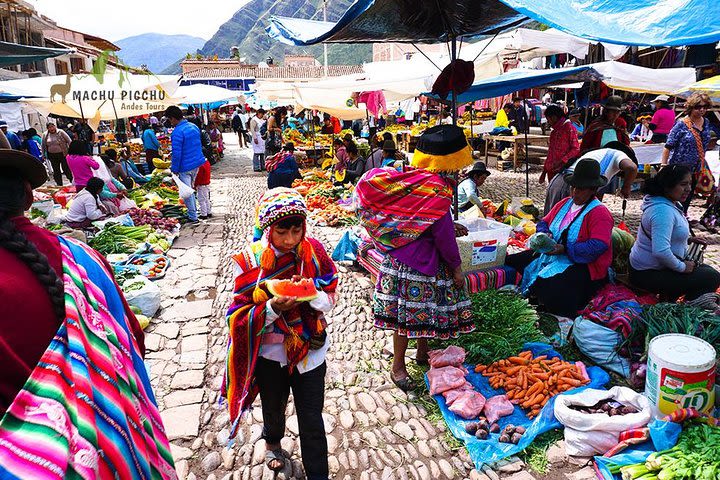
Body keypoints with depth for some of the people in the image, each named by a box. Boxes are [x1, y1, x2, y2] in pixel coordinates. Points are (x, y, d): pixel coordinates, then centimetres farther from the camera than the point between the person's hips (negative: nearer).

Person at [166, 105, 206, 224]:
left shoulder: (177, 132, -20)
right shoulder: (194, 127, 6)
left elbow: (177, 153, -21)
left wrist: (174, 170, -12)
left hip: (185, 167, -8)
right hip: (197, 163, 8)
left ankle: (193, 217, 8)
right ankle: (193, 211, 30)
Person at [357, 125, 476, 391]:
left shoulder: (412, 176, 5)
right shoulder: (437, 187, -21)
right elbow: (443, 233, -18)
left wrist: (450, 226, 19)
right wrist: (456, 266, -6)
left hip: (401, 255, 9)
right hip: (421, 259, -9)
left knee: (412, 307, 20)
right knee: (409, 311, 3)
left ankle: (423, 352, 37)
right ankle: (398, 367, 17)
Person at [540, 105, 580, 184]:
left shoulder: (569, 128, -5)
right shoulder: (554, 132, 18)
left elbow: (576, 149, -12)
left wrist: (562, 161, -23)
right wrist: (544, 172, 20)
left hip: (564, 169, -7)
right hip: (552, 170, 7)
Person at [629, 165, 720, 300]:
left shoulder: (671, 203, 6)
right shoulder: (663, 211, -26)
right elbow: (660, 251, -35)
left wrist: (687, 239, 6)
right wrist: (682, 267, -19)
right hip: (648, 274, -10)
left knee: (708, 270, 16)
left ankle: (668, 296, 14)